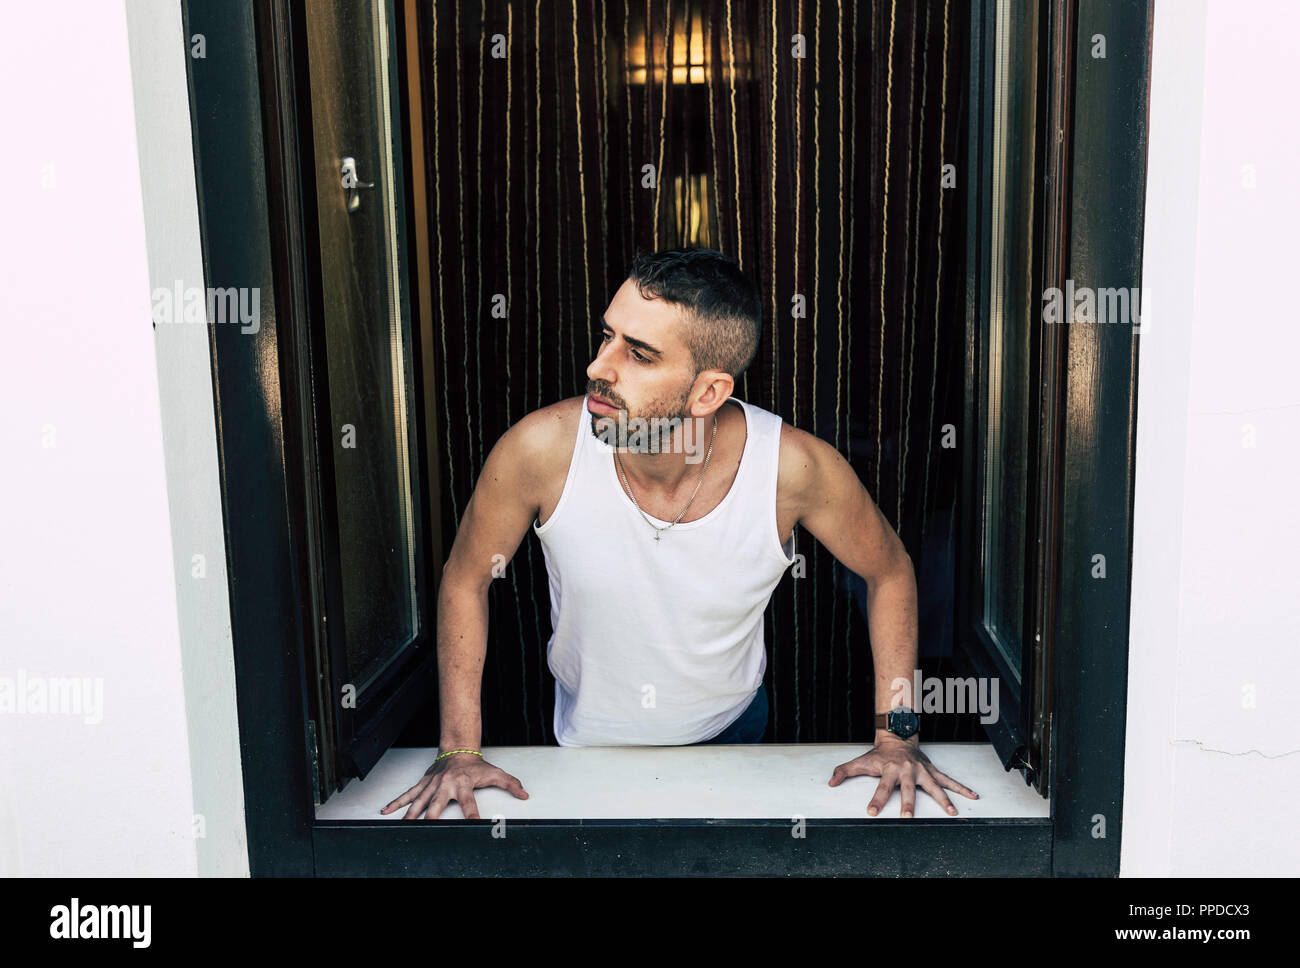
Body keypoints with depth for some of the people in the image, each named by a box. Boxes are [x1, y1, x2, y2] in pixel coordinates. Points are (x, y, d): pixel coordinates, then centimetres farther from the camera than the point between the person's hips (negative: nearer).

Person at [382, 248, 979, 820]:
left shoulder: (792, 467, -29)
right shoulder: (542, 449, -29)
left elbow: (890, 572, -9)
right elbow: (464, 581, -12)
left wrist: (895, 736, -12)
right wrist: (460, 750, -12)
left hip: (733, 734, 1)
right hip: (588, 745, 0)